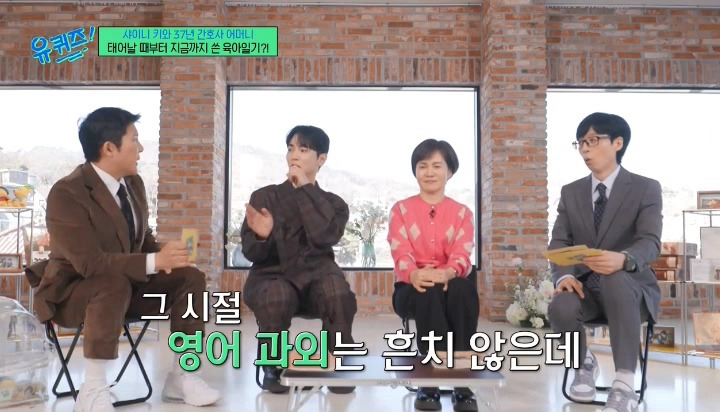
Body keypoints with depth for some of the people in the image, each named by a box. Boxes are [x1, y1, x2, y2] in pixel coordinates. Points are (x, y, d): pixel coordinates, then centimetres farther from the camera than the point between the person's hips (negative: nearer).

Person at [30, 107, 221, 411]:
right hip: (73, 291, -7)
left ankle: (181, 376, -5)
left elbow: (142, 237, 10)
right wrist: (155, 261, -38)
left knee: (191, 277, -12)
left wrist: (163, 255, -14)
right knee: (114, 284, -39)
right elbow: (89, 262, -31)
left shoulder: (133, 183, 0)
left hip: (127, 284, 7)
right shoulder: (67, 193, -24)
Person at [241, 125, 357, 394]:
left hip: (315, 275, 1)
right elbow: (251, 253, 2)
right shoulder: (263, 196, 9)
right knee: (277, 295, -35)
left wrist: (305, 188, -8)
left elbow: (323, 237, -14)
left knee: (337, 291, -33)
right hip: (272, 274, 0)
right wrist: (262, 237, -22)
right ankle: (274, 368, -8)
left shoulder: (334, 204, 10)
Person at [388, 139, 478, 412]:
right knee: (430, 294, -37)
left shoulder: (462, 213, 11)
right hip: (412, 288, -1)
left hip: (450, 284, 1)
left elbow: (462, 255, -6)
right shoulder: (401, 210, 9)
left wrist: (448, 272, -32)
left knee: (464, 289, -36)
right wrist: (414, 274, -31)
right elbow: (400, 254, -7)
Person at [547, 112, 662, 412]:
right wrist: (564, 275, -21)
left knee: (615, 278, -40)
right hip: (585, 285, 3)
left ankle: (624, 383, -32)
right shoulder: (570, 192, 9)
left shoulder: (647, 189, -1)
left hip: (630, 286, -3)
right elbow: (558, 242, 2)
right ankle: (585, 364, 3)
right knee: (560, 308, -32)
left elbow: (650, 243, -16)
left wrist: (623, 259, -41)